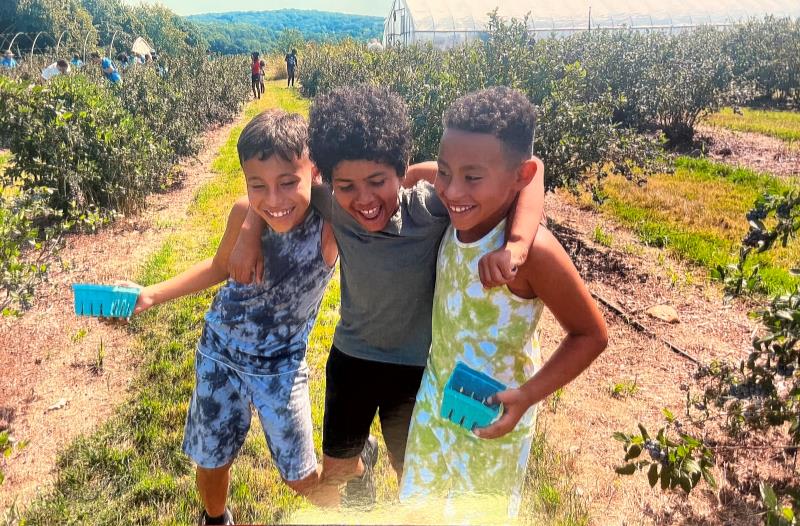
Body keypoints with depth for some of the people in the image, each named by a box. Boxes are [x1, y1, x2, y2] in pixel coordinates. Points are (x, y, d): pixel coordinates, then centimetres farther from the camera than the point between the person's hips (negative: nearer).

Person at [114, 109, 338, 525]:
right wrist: (151, 295, -1)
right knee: (211, 461, 20)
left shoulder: (330, 226, -29)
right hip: (219, 351, 3)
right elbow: (220, 267, 2)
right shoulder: (244, 215, -18)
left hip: (279, 366, -3)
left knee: (301, 478, 9)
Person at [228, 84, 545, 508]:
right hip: (350, 357, 2)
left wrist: (515, 245, -45)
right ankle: (361, 461, 52)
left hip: (417, 368, -2)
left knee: (414, 477, 22)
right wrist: (249, 232, -15)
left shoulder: (430, 207, -29)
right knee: (334, 471, 20)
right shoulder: (332, 207, -20)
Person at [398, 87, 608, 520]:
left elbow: (591, 335, -19)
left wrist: (528, 396, -25)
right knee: (415, 504, 27)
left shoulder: (532, 249, -32)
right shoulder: (458, 216, -16)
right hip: (435, 395, 6)